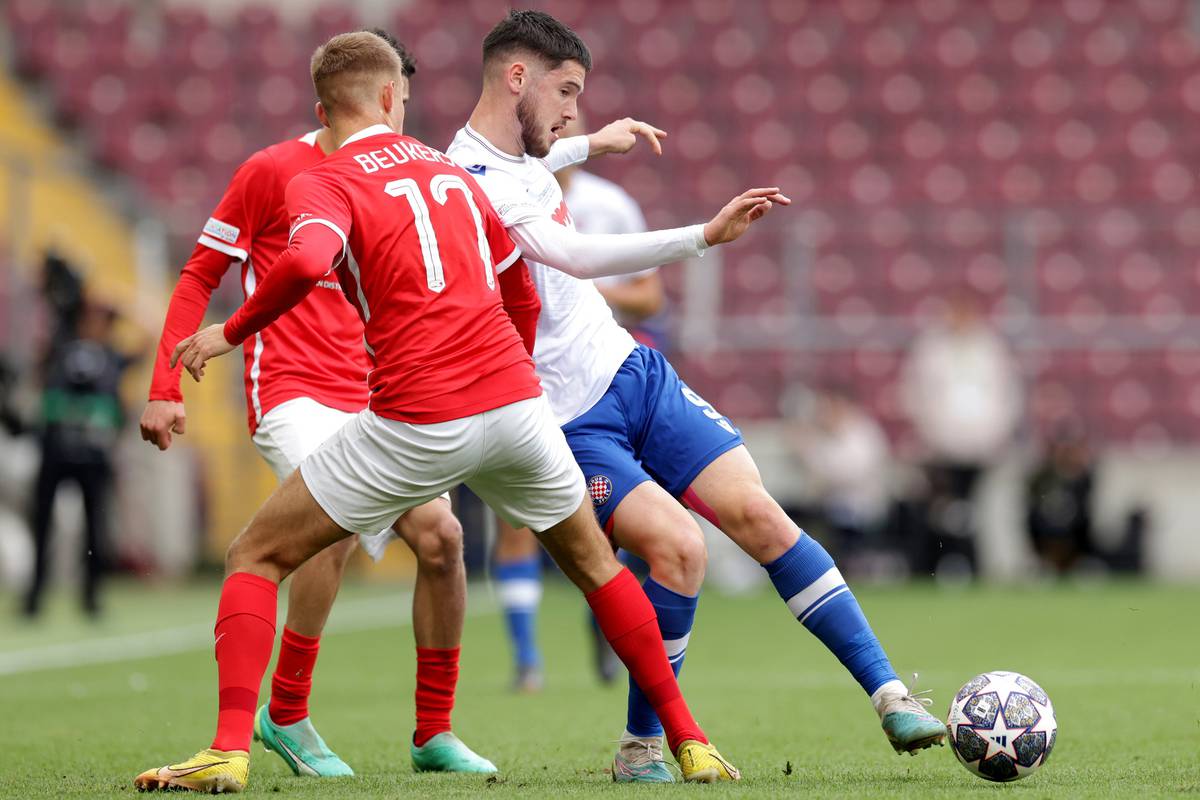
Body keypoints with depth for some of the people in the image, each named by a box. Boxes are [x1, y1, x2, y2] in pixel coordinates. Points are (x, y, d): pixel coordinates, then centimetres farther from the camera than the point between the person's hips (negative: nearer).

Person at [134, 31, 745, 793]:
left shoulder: (323, 183, 0)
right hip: (515, 396, 5)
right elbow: (520, 283, 29)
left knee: (257, 558, 9)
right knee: (593, 562, 27)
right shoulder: (448, 170, 19)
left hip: (416, 425, -4)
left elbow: (306, 262, -23)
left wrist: (231, 332, -9)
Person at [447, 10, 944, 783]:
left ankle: (890, 696, -5)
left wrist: (594, 143, 40)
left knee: (757, 513, -6)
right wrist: (704, 237, -42)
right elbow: (579, 256, -36)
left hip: (633, 371, 8)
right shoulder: (471, 185, -22)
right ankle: (641, 747, -5)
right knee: (678, 545, -24)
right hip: (564, 422, -8)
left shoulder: (518, 159, 8)